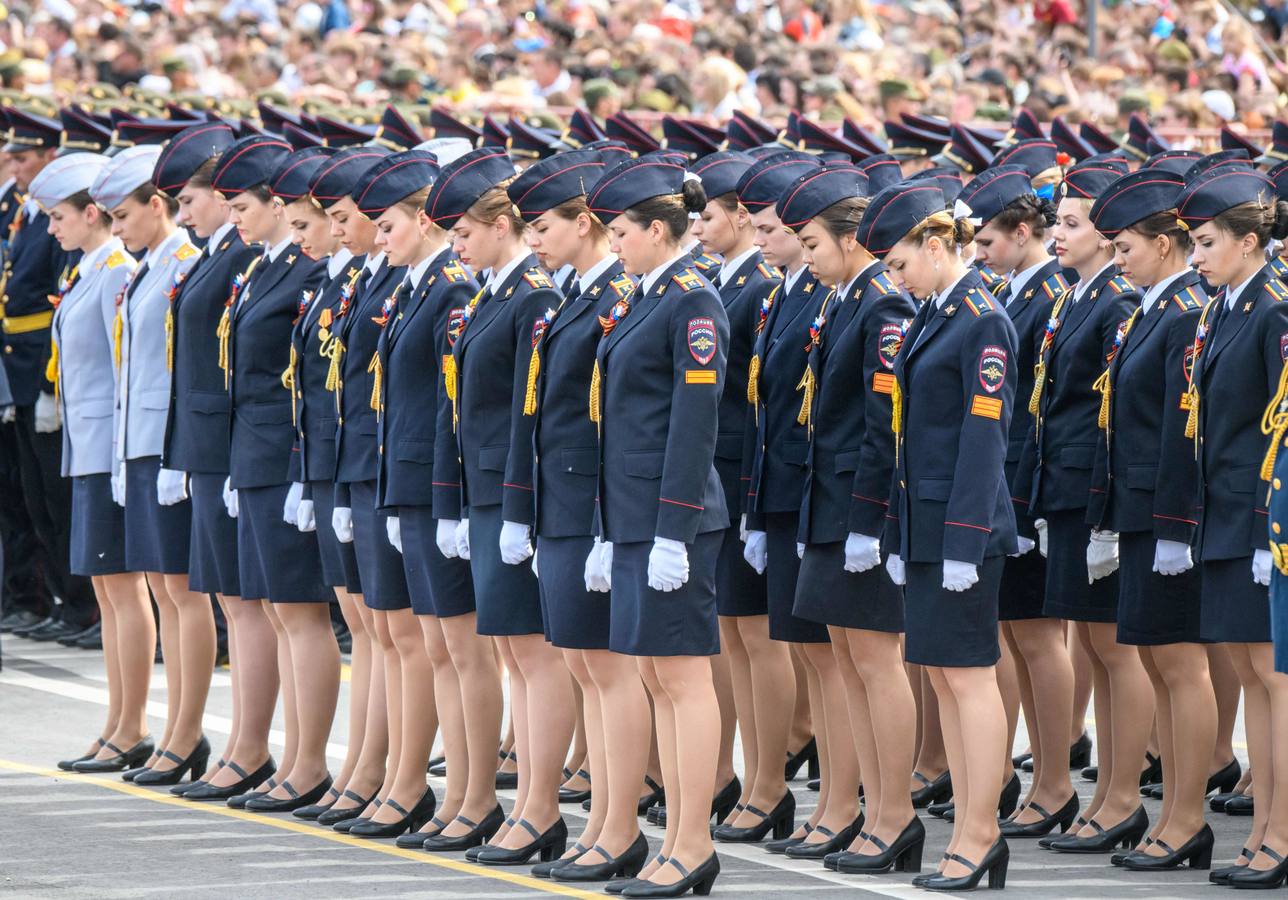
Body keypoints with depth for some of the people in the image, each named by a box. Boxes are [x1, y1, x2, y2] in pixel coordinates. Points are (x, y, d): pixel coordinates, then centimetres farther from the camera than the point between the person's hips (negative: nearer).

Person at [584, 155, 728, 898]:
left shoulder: (694, 301, -13)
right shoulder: (654, 299, 15)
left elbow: (696, 420, -17)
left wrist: (673, 533, -19)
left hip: (673, 515, -10)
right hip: (636, 515, 10)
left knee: (684, 676, -5)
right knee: (659, 678, 11)